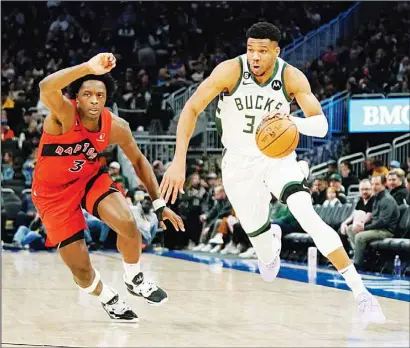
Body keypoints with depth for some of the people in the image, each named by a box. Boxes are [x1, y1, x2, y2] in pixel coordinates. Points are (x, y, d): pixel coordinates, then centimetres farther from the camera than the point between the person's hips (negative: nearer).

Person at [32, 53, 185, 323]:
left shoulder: (116, 127, -16)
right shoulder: (65, 114, -30)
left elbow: (138, 161, 2)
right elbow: (46, 88, -54)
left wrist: (159, 203, -2)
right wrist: (88, 67, -65)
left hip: (90, 177, 3)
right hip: (53, 191, -3)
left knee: (128, 224, -24)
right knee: (81, 270, -5)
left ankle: (135, 280, 7)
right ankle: (109, 300, 30)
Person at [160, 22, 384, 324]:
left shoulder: (292, 77, -17)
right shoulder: (231, 70, -20)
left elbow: (321, 125, -19)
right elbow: (191, 109, -17)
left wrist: (293, 121, -42)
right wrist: (179, 160, -26)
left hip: (278, 157, -1)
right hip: (239, 162, 1)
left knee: (308, 216, -24)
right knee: (257, 234, 4)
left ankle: (360, 292, -23)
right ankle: (271, 241, 47)